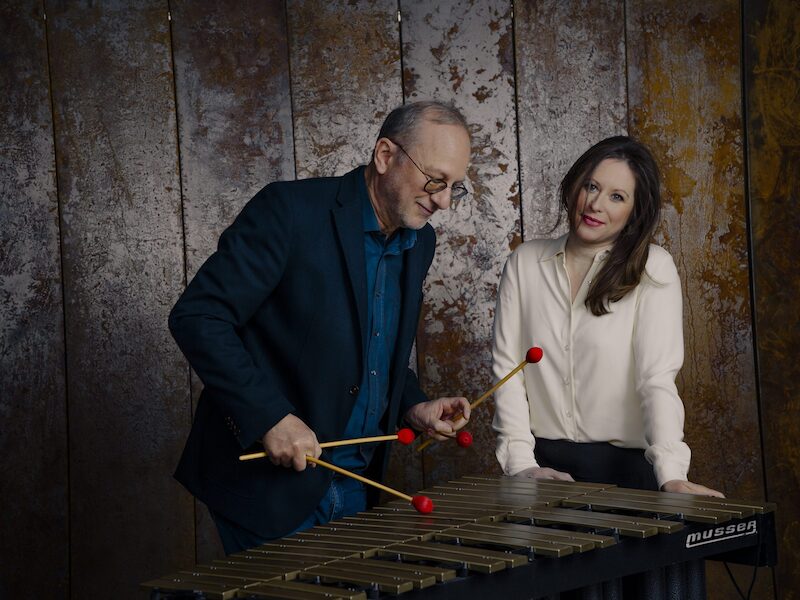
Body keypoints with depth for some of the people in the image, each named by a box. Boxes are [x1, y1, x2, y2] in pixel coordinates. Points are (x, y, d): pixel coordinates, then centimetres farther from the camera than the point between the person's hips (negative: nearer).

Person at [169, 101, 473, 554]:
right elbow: (196, 317, -18)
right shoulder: (289, 211, -15)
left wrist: (413, 407, 2)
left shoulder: (419, 243, 8)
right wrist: (270, 417, -24)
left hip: (354, 484, 7)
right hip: (268, 481, -7)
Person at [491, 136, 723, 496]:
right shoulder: (525, 262, 6)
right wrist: (520, 463, -7)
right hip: (541, 464, 2)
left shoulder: (653, 269, -3)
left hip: (625, 466, -2)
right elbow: (506, 365, 3)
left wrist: (671, 474, -24)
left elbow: (658, 376, -12)